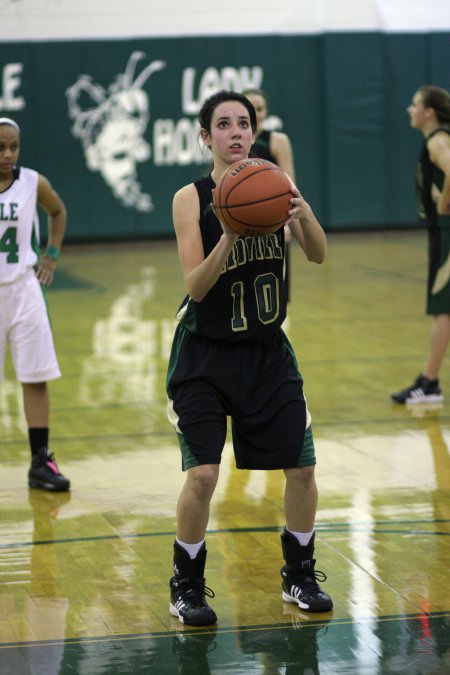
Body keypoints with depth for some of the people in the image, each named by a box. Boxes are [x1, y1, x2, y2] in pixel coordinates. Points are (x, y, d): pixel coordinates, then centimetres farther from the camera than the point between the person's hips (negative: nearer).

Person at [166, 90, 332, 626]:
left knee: (302, 467, 4)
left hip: (268, 352, 4)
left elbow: (318, 255, -12)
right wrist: (230, 236, -34)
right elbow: (195, 286, -18)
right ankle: (187, 586, 7)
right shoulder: (191, 199, -11)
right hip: (205, 356, -3)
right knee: (202, 474, -13)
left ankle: (299, 575, 24)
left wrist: (302, 212, -32)